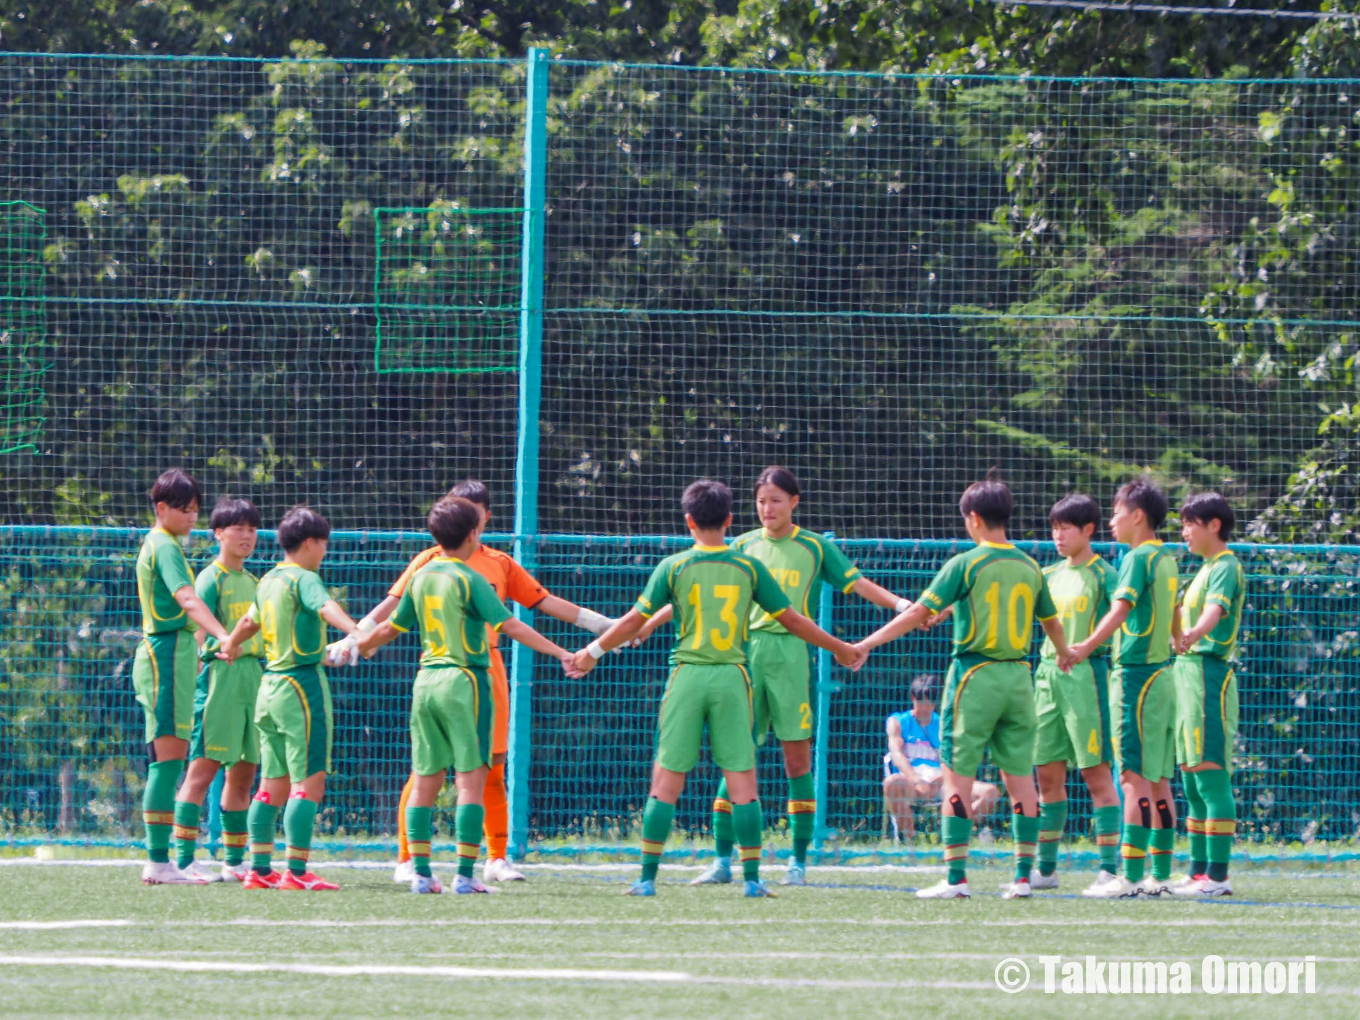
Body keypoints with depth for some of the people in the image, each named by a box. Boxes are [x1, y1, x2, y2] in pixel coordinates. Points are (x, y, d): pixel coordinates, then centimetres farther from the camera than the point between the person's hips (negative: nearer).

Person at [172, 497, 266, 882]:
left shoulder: (253, 582, 19)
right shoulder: (211, 577, -5)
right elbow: (199, 627, -16)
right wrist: (221, 644, -32)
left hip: (254, 674, 8)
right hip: (220, 673, -8)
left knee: (243, 773, 9)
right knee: (203, 767, -11)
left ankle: (235, 861, 15)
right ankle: (184, 859, -14)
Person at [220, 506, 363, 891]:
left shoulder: (268, 581, 14)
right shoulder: (304, 579, -10)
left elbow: (250, 620, 32)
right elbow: (325, 606, -31)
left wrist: (230, 644, 53)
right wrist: (355, 630, -50)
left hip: (270, 684, 9)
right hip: (303, 684, -9)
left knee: (274, 784, 12)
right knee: (309, 782, -9)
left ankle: (259, 869, 11)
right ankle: (296, 871, -14)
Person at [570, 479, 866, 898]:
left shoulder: (674, 567, 0)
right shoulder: (750, 568, 3)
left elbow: (635, 620, 2)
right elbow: (791, 619, 7)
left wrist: (593, 651, 16)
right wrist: (840, 649, 20)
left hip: (687, 675, -1)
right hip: (732, 676, 1)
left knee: (666, 781, 3)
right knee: (742, 780, 4)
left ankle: (648, 877, 3)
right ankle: (752, 877, 2)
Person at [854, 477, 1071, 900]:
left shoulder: (965, 564, -7)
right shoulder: (1029, 567, 8)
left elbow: (918, 613, -9)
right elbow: (1051, 622, 22)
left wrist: (867, 644, -3)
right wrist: (1065, 654, 43)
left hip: (975, 673, -5)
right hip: (1018, 675, 5)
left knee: (957, 776, -1)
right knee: (1020, 776, 8)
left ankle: (956, 877, -5)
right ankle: (1023, 875, 7)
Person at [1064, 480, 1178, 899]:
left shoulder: (1138, 558, -11)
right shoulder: (1166, 559, 15)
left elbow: (1120, 609, -24)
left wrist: (1086, 647, -34)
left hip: (1135, 675, -9)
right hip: (1162, 672, 9)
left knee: (1136, 777, -11)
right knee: (1158, 779, 9)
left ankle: (1131, 876, -14)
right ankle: (1160, 875, 10)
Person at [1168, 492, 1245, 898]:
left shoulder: (1226, 567, -10)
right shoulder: (1206, 569, 20)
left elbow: (1215, 610, -30)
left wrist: (1192, 634, -47)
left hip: (1209, 673, -10)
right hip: (1188, 670, 10)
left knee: (1211, 775, -12)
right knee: (1192, 782, 11)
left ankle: (1218, 875, -15)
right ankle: (1200, 872, 15)